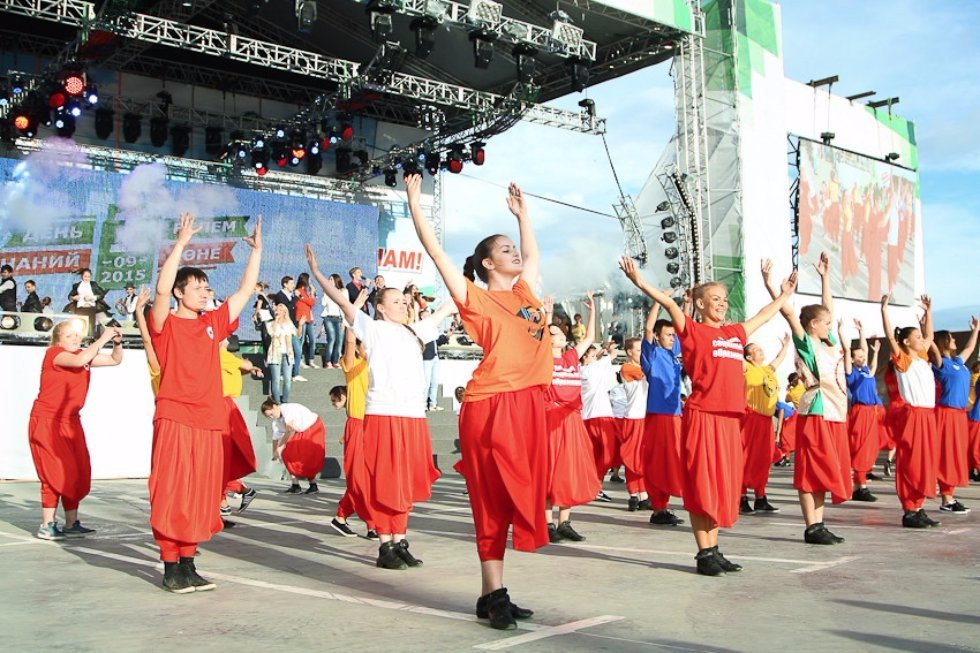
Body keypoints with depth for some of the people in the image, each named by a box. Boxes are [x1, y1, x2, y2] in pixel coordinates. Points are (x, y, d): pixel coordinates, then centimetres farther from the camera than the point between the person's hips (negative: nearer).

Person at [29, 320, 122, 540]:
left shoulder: (84, 354, 10)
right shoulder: (54, 353, -11)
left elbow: (115, 360, 14)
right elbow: (79, 361, -31)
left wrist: (117, 343, -5)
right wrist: (102, 339, -27)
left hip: (70, 422, 8)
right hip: (47, 421, -8)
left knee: (79, 473, 6)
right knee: (57, 473, -9)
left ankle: (72, 524, 14)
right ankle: (47, 526, -1)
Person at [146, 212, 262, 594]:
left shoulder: (212, 324, 14)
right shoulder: (165, 324, -1)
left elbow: (245, 291, 16)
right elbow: (161, 290, -19)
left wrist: (256, 251, 12)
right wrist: (180, 244, -23)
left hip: (209, 421, 6)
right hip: (174, 419, -6)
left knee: (199, 495, 10)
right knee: (171, 493, -3)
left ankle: (187, 563, 19)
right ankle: (170, 568, 4)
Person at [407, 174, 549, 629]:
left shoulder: (523, 291, 17)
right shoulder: (476, 300, 0)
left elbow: (533, 254, 36)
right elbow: (437, 253, -4)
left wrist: (521, 213, 41)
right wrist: (415, 204, -1)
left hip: (529, 404, 7)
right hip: (491, 405, -7)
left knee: (519, 497, 8)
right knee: (493, 502, -2)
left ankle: (493, 594, 16)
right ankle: (493, 596, 5)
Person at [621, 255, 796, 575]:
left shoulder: (735, 333, 18)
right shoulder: (693, 330, -1)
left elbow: (764, 315, 34)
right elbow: (669, 304, -14)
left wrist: (784, 294, 46)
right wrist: (641, 283, -26)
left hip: (730, 418, 7)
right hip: (702, 416, -7)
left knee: (722, 486, 10)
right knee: (701, 486, -2)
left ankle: (714, 550, 18)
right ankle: (704, 553, 4)